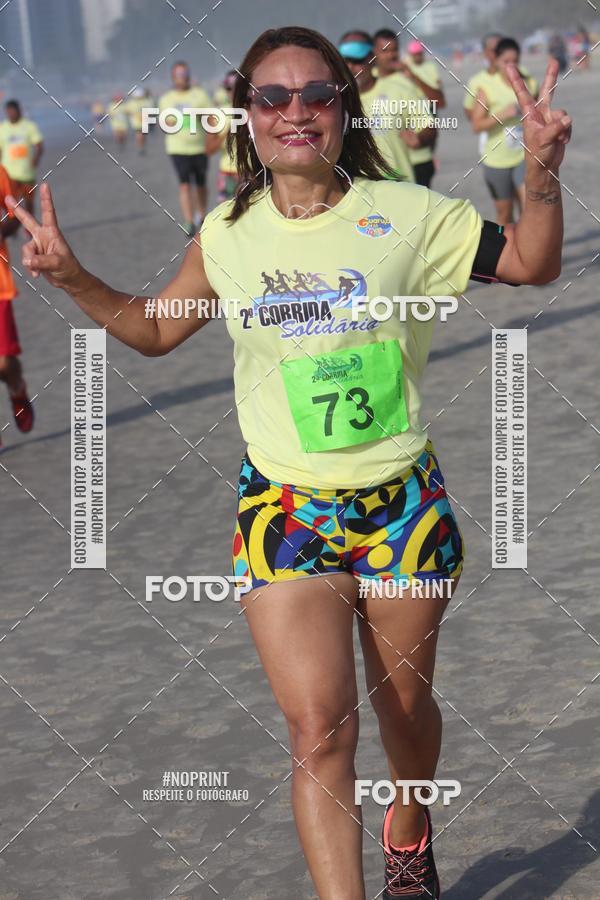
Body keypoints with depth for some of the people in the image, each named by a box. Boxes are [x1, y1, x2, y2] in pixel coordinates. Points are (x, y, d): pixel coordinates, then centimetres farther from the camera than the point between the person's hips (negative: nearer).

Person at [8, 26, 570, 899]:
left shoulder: (405, 214, -7)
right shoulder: (227, 236, -1)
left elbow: (532, 265, 2)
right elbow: (155, 330, 15)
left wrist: (541, 171, -15)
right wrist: (73, 278, 0)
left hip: (402, 505, 0)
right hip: (285, 510, 0)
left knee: (403, 704, 17)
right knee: (318, 728, -11)